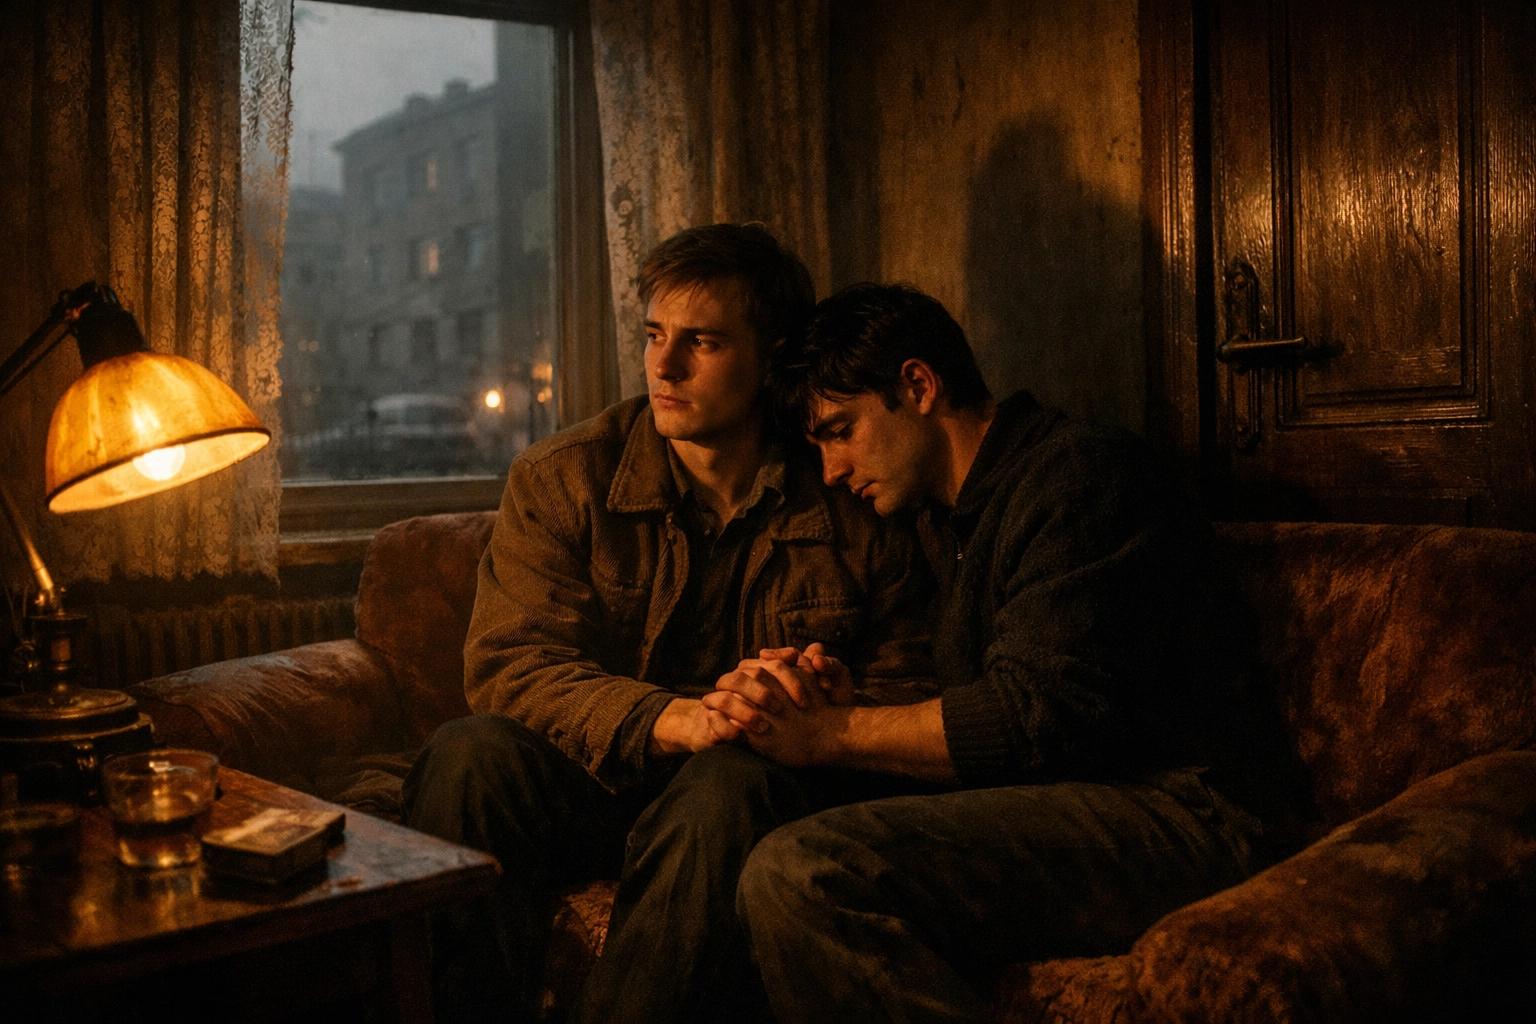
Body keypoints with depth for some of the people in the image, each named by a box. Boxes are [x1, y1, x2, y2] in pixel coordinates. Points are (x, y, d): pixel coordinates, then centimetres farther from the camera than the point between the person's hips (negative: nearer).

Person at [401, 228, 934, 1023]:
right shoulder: (561, 479, 1)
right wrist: (678, 718, -26)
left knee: (730, 783, -35)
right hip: (587, 780, 1)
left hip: (753, 785, 0)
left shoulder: (855, 511, 1)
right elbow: (507, 662, -11)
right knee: (469, 754, -29)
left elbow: (905, 703, 6)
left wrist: (818, 711, -18)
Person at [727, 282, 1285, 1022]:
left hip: (1160, 815, -9)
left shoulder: (1080, 474, -7)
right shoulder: (948, 520, 22)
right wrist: (843, 704, 0)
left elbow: (1044, 712, -18)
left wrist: (838, 734, -11)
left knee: (802, 873, -28)